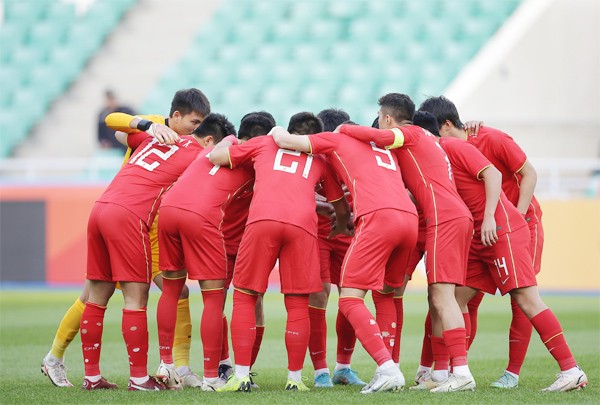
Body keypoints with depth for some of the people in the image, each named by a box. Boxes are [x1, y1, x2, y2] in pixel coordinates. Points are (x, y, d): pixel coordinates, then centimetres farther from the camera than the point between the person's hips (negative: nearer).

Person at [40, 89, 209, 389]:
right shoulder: (150, 127, -11)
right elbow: (112, 119, -26)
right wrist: (149, 125, -40)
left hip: (152, 229, 4)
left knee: (178, 292, -9)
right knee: (92, 297, 0)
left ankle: (181, 368, -5)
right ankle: (54, 359, 16)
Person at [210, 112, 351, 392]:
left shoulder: (265, 143, 26)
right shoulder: (319, 159, 29)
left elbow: (215, 157, 24)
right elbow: (342, 209, 34)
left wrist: (227, 142, 46)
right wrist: (340, 227, 56)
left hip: (262, 220, -1)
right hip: (303, 224, 1)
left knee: (244, 297, 8)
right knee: (297, 304, 10)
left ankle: (241, 376, 2)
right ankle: (294, 378, 11)